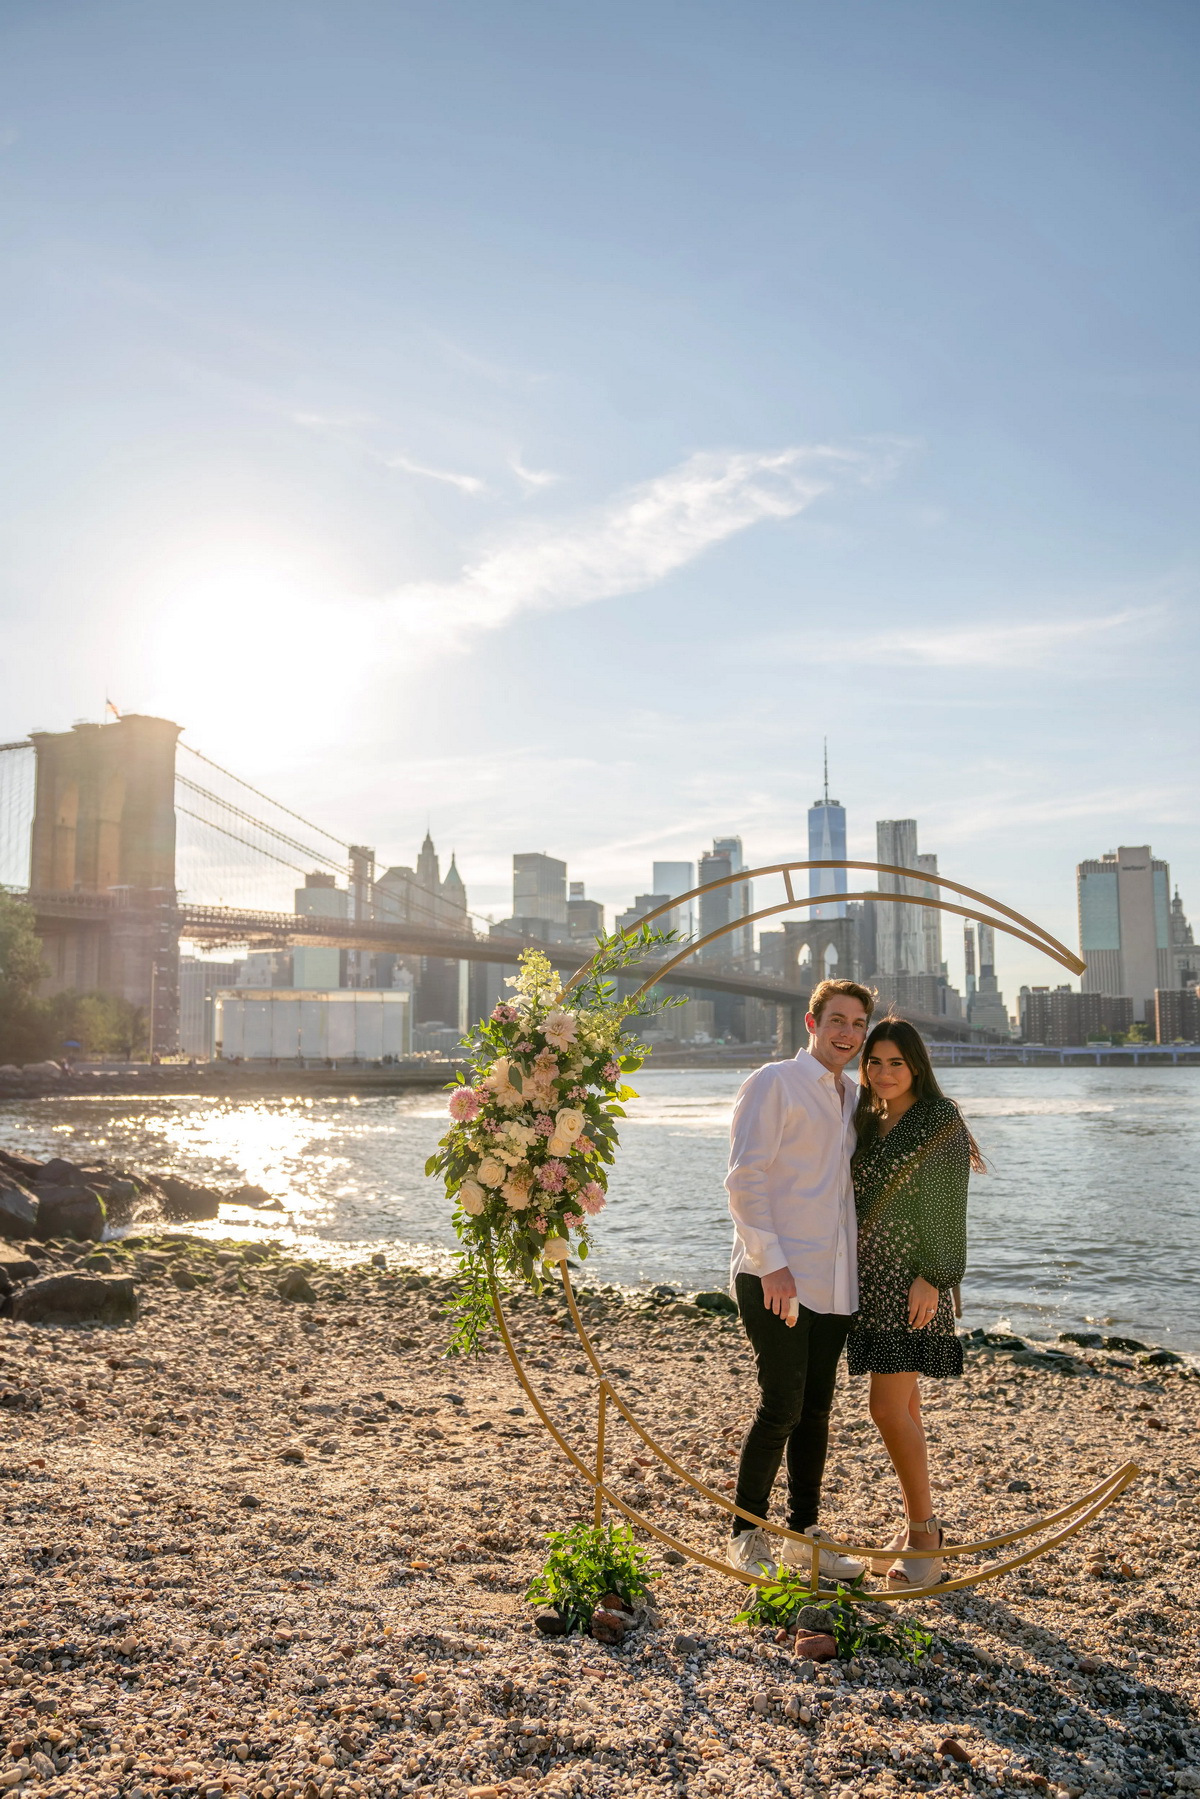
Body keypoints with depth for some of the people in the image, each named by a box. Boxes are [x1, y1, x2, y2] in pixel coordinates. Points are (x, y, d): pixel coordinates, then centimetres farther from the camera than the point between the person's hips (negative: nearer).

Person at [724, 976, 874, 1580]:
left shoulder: (853, 1096, 16)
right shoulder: (774, 1083, -6)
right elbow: (744, 1178, -13)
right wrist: (771, 1263, -18)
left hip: (832, 1279, 7)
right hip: (776, 1276, -7)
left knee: (816, 1408, 12)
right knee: (781, 1406, -5)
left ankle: (803, 1534, 25)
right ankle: (748, 1535, 12)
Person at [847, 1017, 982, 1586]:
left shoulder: (940, 1121, -8)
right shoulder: (867, 1122, 13)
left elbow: (945, 1208, -12)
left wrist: (931, 1278, -18)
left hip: (912, 1281, -7)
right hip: (871, 1279, 7)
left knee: (889, 1408, -10)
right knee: (903, 1409, 12)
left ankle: (925, 1532, 4)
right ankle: (916, 1529, 22)